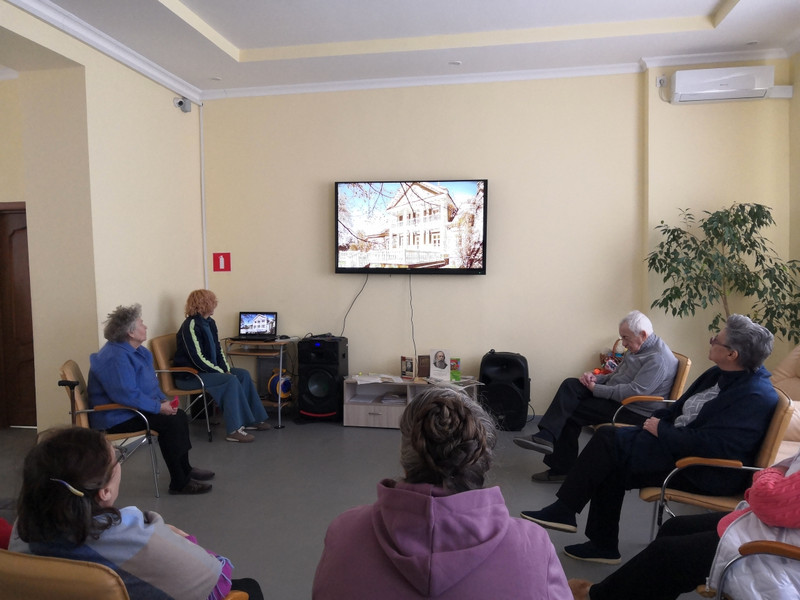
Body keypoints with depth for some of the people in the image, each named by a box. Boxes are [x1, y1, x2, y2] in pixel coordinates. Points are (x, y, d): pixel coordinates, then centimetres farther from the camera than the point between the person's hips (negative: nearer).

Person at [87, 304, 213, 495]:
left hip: (132, 409, 10)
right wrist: (159, 407, -24)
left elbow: (151, 383, 18)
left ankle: (185, 469, 16)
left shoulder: (138, 350, 10)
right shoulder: (115, 357, -23)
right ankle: (179, 483, -13)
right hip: (116, 418, -10)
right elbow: (127, 394, -31)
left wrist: (164, 401, 2)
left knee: (179, 416, 2)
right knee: (169, 423, -22)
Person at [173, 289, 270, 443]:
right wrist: (222, 372, -19)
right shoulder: (191, 326, -20)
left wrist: (226, 368, -3)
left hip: (209, 369, 9)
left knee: (244, 374, -1)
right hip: (190, 375, -9)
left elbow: (218, 349, 12)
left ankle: (253, 419, 4)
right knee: (231, 380, -25)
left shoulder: (210, 323, 8)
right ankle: (234, 430, -23)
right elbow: (198, 359, -23)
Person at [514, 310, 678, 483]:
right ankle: (546, 436, -16)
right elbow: (617, 376, 21)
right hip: (616, 396, 10)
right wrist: (596, 378, 0)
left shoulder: (658, 358, -18)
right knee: (570, 385, -9)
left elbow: (634, 392, -26)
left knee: (572, 412, -14)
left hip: (635, 412, -10)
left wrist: (596, 388, -19)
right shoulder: (639, 348, 13)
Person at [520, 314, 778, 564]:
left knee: (609, 439, -16)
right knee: (611, 464, -5)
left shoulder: (756, 397, -20)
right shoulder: (719, 374, 10)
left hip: (704, 474, -10)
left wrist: (661, 429, -17)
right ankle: (603, 545, 6)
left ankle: (564, 510, -3)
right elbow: (681, 408, 18)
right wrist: (657, 419, 0)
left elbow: (710, 445, -28)